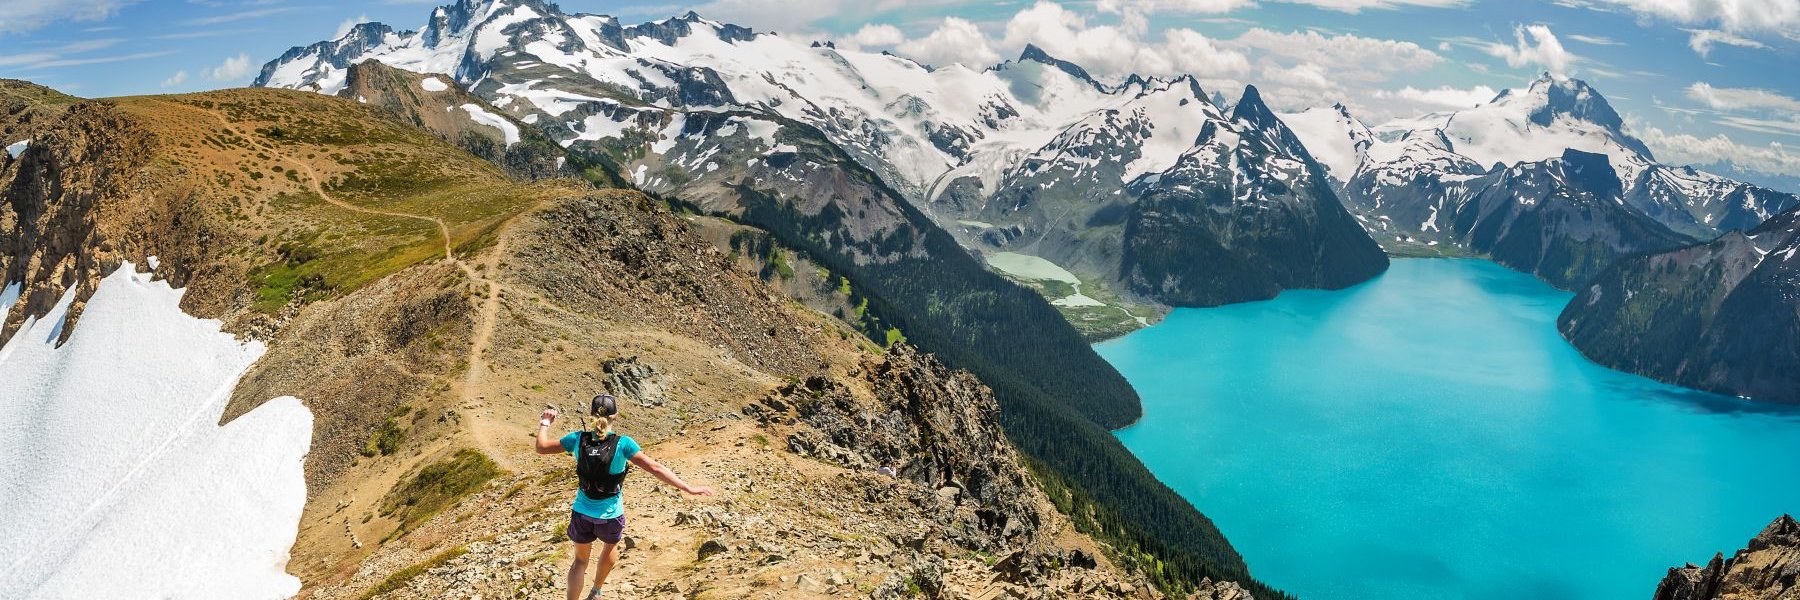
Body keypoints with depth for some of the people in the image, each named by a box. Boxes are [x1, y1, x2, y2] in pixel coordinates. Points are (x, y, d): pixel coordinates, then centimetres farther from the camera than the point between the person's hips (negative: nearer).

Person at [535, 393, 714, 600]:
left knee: (580, 560, 25)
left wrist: (545, 423, 19)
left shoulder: (579, 439, -12)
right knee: (610, 547, 33)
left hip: (581, 514, 1)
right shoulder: (622, 444, -21)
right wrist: (688, 488, -20)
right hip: (610, 517, -1)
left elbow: (541, 447, 1)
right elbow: (655, 468, -23)